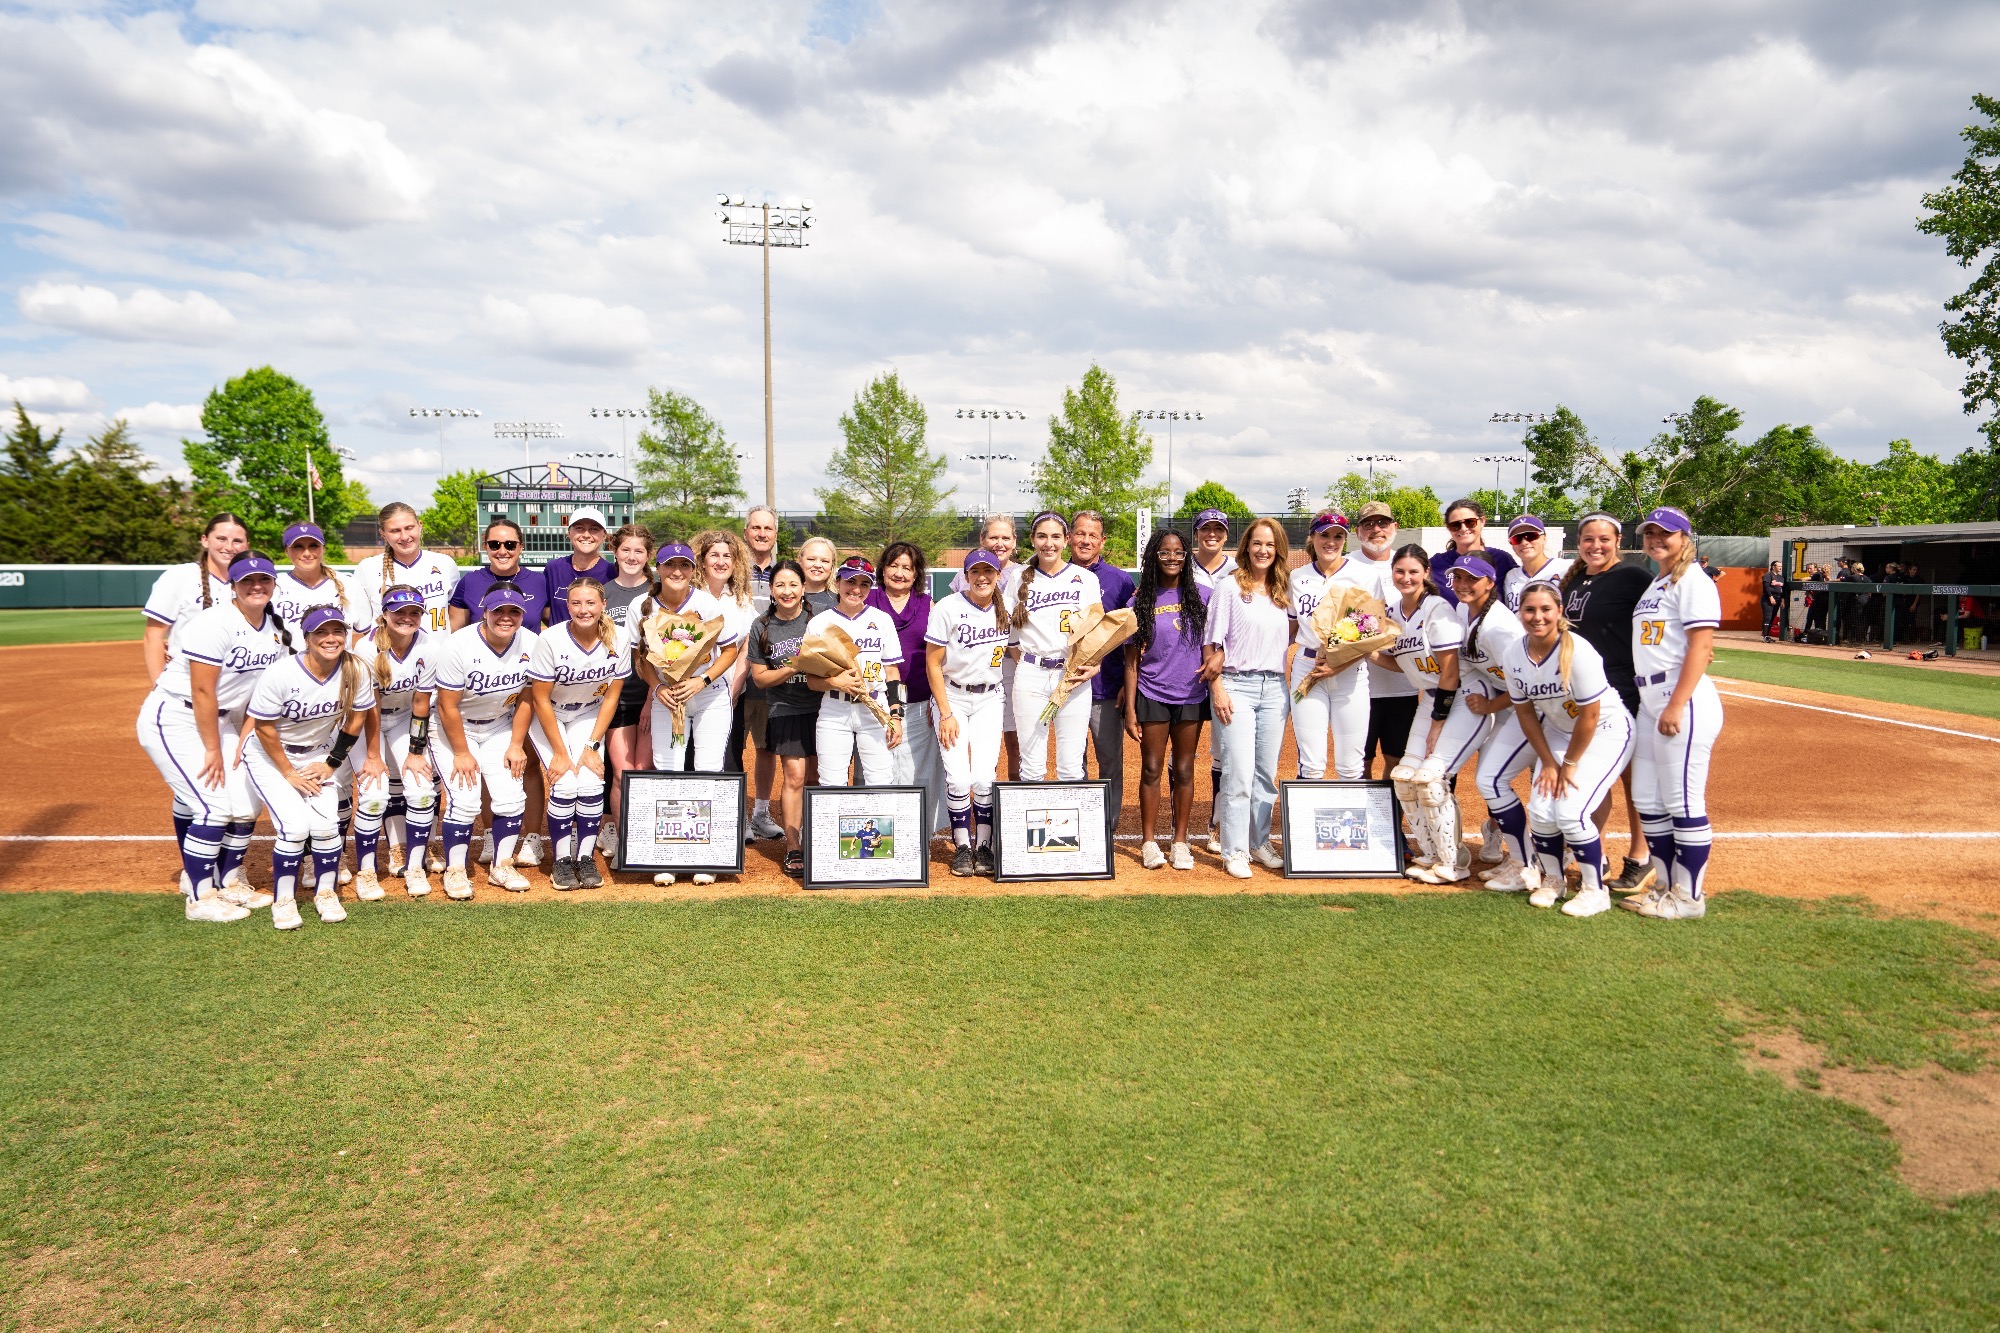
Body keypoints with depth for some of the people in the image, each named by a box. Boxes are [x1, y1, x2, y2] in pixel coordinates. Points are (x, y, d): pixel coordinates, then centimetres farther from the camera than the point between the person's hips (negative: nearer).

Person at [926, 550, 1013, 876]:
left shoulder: (1007, 611, 1)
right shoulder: (948, 608, -10)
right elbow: (933, 663, -8)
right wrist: (946, 713, -11)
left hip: (990, 699, 2)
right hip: (951, 696, -2)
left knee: (985, 777, -8)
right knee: (958, 778, -10)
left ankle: (984, 846, 8)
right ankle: (962, 846, 8)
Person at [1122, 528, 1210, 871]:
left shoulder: (1201, 595, 3)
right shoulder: (1141, 601, 1)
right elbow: (1132, 659, 1)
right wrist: (1130, 708, -4)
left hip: (1191, 695, 1)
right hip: (1152, 697, -1)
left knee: (1184, 770, 6)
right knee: (1151, 769, 3)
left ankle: (1180, 842, 16)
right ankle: (1149, 843, 12)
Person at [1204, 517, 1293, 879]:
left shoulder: (1283, 592, 12)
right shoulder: (1229, 587, -3)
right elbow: (1213, 643, -6)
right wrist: (1217, 689, -11)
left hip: (1274, 689, 5)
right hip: (1237, 686, -5)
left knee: (1267, 773, 10)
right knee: (1239, 772, -8)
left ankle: (1259, 842, 22)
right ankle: (1234, 850, 0)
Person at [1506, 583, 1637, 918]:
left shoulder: (1577, 652, -29)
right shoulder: (1515, 655, -11)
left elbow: (1590, 716, -23)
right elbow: (1525, 711, 0)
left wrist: (1569, 764, -14)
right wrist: (1548, 762, -3)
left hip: (1606, 732, -6)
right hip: (1558, 731, 6)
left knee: (1570, 811, -17)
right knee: (1540, 811, -5)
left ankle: (1595, 890, 3)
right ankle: (1552, 880, 21)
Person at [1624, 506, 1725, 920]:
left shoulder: (1692, 580, -7)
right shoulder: (1654, 584, 20)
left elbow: (1701, 647, -16)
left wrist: (1676, 706, -21)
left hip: (1684, 699, -10)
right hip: (1648, 700, 10)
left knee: (1683, 802, -5)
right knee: (1646, 800, 12)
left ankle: (1689, 897, 4)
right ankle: (1667, 886, 23)